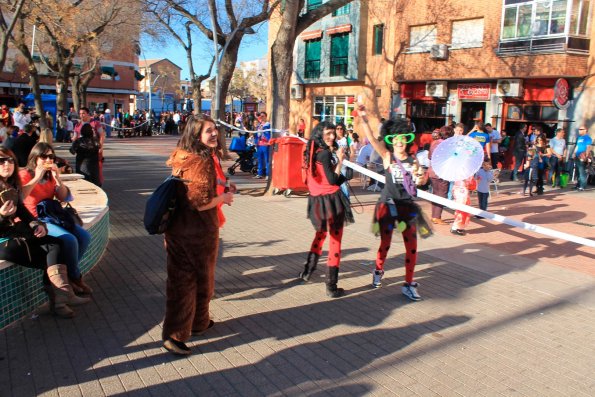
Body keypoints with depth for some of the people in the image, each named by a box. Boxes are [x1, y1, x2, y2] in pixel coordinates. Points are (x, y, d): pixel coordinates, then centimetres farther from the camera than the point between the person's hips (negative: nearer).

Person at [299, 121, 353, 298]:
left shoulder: (313, 152, 9)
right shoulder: (325, 153, -15)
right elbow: (333, 180, -20)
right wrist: (339, 160, -13)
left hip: (317, 199, 8)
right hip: (331, 199, -8)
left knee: (320, 234, 29)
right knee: (335, 241, 0)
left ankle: (307, 272, 37)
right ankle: (332, 287, 2)